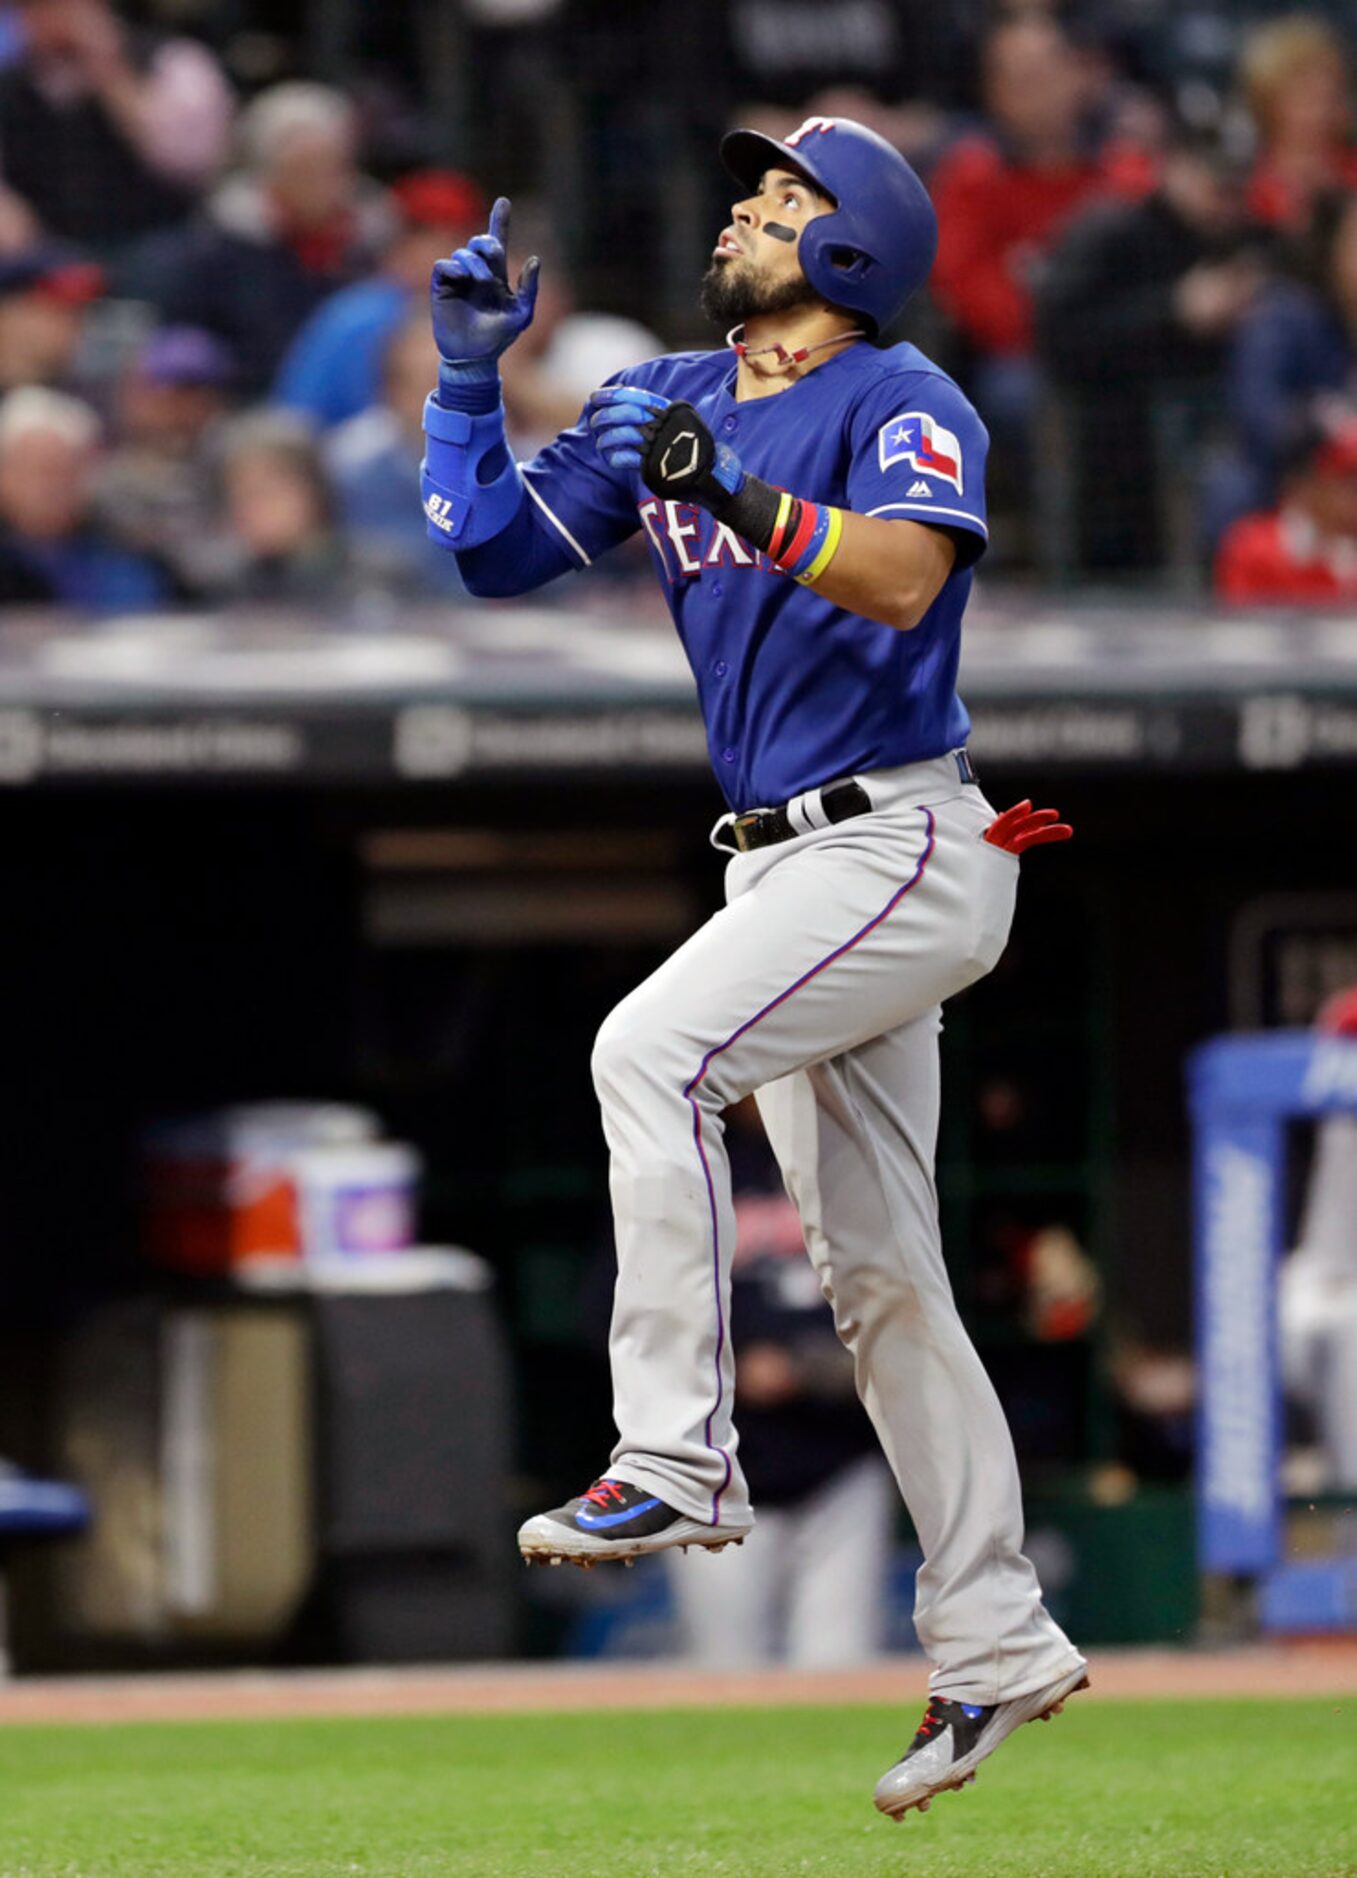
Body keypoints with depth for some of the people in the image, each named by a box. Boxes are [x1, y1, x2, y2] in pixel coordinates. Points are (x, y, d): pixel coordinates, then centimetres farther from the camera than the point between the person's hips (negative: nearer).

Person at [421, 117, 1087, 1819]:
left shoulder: (902, 405, -10)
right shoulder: (665, 408, 12)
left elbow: (906, 577, -28)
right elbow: (493, 551, 13)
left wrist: (745, 500, -41)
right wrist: (470, 379, 1)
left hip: (905, 849, -8)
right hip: (785, 864, 8)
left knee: (652, 1051, -27)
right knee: (875, 1276, 9)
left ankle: (675, 1462, -27)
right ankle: (992, 1644, 15)